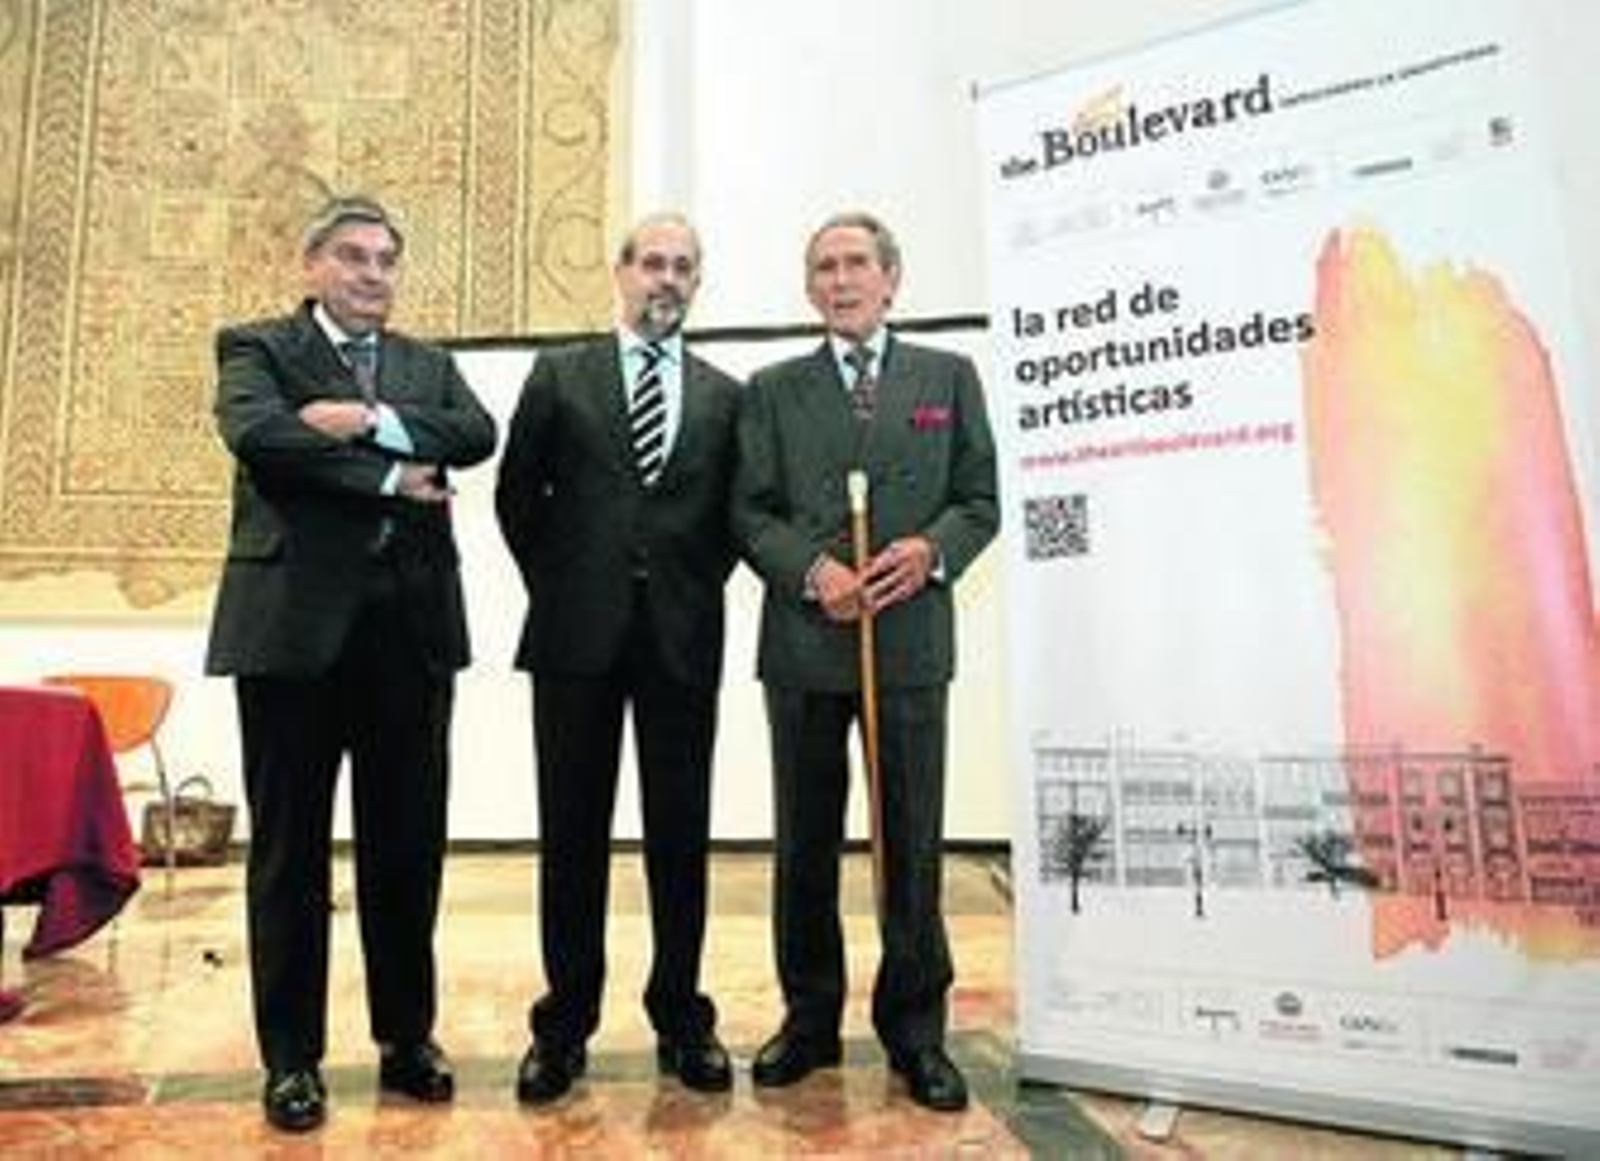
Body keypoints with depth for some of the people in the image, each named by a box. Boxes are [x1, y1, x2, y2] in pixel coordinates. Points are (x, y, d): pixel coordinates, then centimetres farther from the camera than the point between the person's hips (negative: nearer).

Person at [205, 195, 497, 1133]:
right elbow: (260, 436, -13)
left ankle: (408, 1037, 25)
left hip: (412, 625, 3)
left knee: (408, 845, 9)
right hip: (296, 622, -2)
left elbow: (478, 433, -2)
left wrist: (371, 420, -13)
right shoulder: (257, 348, 8)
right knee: (290, 848, 6)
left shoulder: (430, 364, 18)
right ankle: (293, 1056, 21)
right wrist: (392, 478, -10)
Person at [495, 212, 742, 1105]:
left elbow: (734, 513, 12)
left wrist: (700, 589, 3)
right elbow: (517, 494, 8)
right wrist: (554, 585, 5)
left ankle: (683, 1019, 21)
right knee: (573, 833, 6)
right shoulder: (559, 375, 8)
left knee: (681, 832, 7)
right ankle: (565, 1024, 20)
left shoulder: (726, 397, 10)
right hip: (578, 631, 0)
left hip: (684, 638, 1)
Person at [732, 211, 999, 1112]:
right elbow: (750, 511, 4)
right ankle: (811, 1018, 26)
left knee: (913, 841, 5)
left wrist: (932, 548, -13)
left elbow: (980, 500, 7)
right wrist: (812, 568, -13)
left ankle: (916, 1029, 21)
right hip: (803, 640, 1)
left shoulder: (949, 377, 11)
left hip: (911, 636, 0)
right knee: (806, 843, 10)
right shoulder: (774, 389, 11)